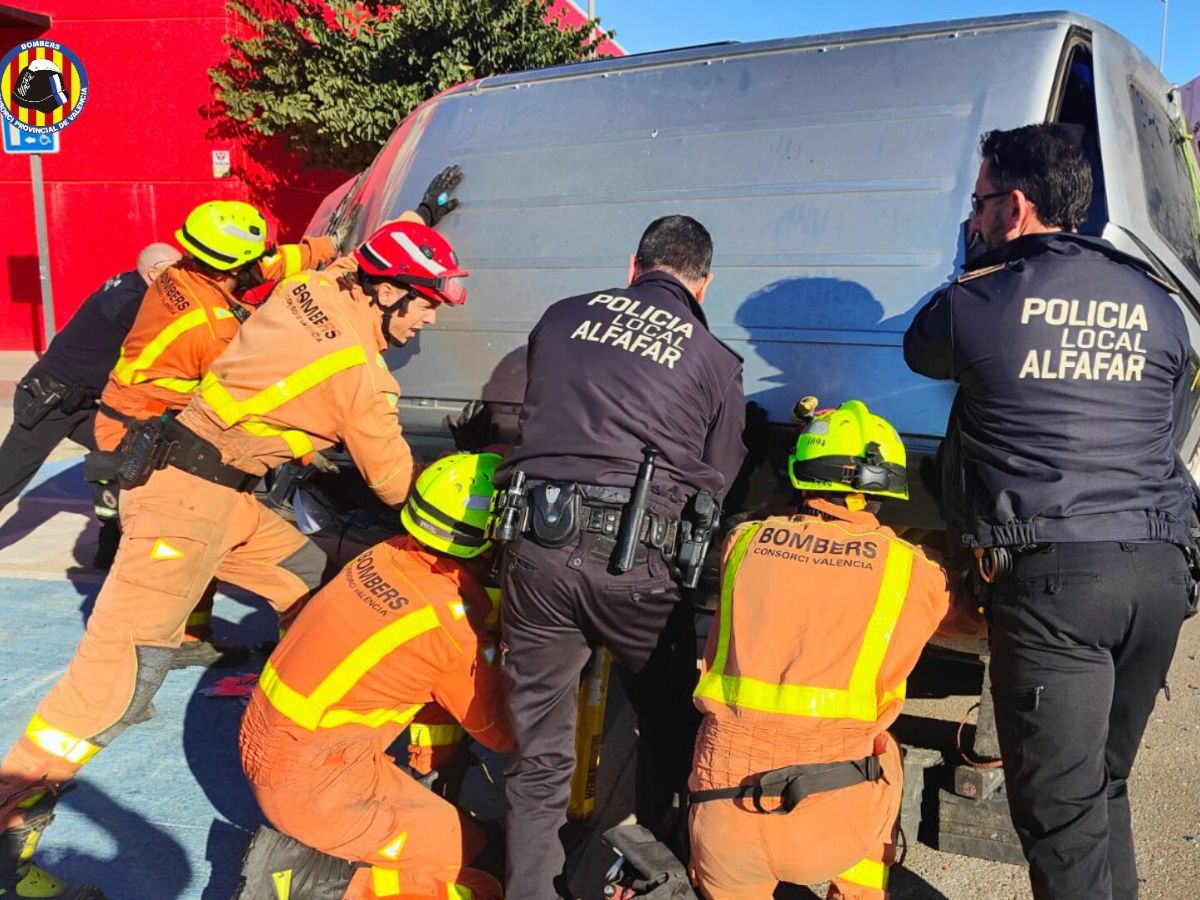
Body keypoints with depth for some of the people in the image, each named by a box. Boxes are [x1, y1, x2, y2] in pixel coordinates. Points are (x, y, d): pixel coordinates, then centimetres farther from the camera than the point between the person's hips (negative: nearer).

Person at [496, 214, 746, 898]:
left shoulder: (562, 318, 14)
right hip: (634, 562, -2)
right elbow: (714, 486, 10)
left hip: (536, 546, 3)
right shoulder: (715, 359, 7)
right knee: (669, 723, 22)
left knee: (540, 752, 13)